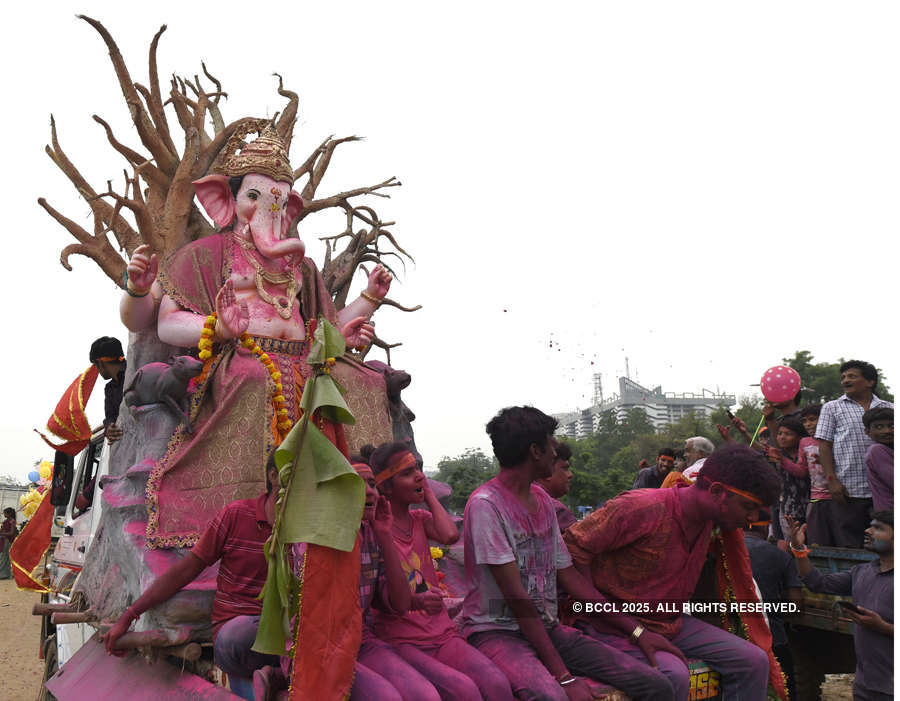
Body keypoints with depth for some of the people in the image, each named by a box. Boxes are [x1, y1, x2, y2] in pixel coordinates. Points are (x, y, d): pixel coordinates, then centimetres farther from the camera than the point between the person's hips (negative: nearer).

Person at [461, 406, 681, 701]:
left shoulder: (542, 500, 12)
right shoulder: (485, 504, -14)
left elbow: (569, 575, 14)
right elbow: (517, 597, -18)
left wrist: (635, 630, 8)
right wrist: (563, 676, -20)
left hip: (548, 628, 7)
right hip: (496, 630, -7)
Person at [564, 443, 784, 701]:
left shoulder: (707, 519, 1)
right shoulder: (644, 508, -24)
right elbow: (574, 546, -22)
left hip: (672, 624, 8)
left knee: (754, 661, -2)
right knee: (674, 675, -34)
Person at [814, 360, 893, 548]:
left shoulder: (888, 409, 14)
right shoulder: (832, 408, 9)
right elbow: (824, 446, 2)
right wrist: (832, 480, -9)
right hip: (846, 490, -2)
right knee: (848, 548, -1)